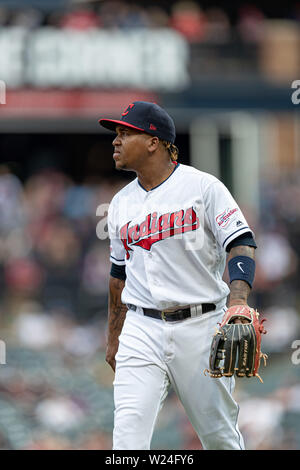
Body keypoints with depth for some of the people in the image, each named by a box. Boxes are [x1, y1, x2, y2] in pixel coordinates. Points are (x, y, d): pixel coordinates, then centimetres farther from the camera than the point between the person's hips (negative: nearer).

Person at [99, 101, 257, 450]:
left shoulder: (203, 187, -4)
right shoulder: (121, 203, 12)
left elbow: (241, 244, -11)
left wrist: (238, 299, -28)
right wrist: (113, 339, 24)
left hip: (200, 327, -3)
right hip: (142, 329, 3)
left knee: (219, 433, 6)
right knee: (128, 431, -14)